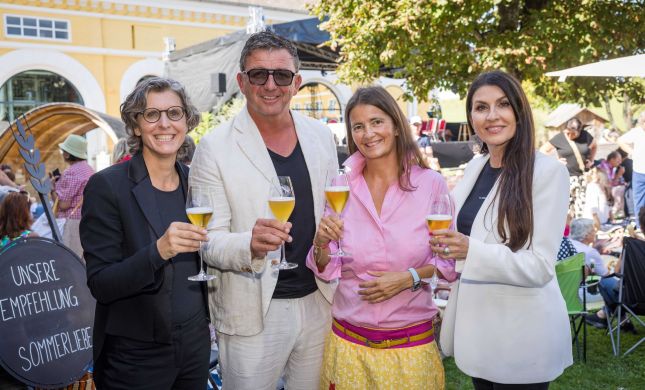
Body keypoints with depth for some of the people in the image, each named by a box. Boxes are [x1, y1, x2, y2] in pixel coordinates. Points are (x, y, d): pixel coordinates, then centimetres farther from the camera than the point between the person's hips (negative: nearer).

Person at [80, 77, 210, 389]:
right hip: (135, 354, -4)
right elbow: (100, 285, -17)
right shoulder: (106, 186, -13)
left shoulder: (194, 182, 1)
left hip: (196, 342, 5)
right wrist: (158, 251, -31)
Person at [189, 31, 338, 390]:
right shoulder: (215, 148, -11)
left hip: (318, 301, 5)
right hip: (252, 312, -4)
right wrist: (249, 245, -31)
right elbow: (207, 239, -12)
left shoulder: (321, 136, 3)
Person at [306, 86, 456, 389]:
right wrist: (321, 242, -19)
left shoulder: (431, 183, -8)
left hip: (412, 344, -1)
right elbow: (327, 271, 0)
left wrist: (410, 278, -16)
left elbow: (450, 259, -1)